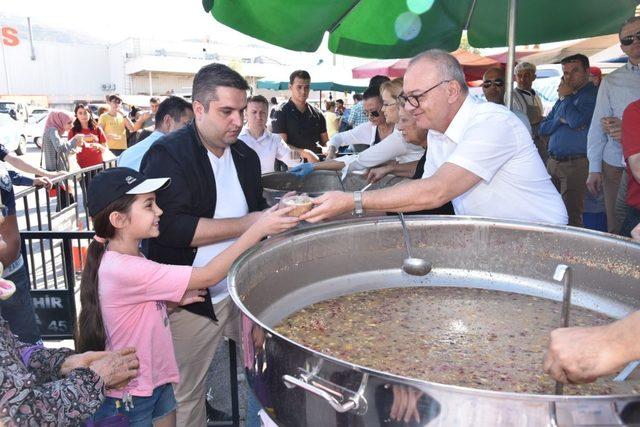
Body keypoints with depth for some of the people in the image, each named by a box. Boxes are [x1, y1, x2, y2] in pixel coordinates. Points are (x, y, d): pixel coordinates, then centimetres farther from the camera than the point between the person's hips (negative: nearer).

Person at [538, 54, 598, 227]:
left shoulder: (592, 95, -4)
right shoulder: (563, 98, 20)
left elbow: (576, 121, -20)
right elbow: (543, 128, 16)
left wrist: (565, 97, -5)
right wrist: (560, 120, -5)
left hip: (576, 164, -7)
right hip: (553, 161, 8)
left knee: (571, 216, -9)